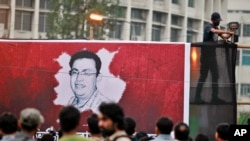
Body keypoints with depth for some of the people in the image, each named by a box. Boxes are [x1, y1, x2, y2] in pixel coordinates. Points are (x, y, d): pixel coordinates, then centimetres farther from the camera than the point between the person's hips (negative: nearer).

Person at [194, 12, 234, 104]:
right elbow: (214, 31, -33)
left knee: (215, 76, 7)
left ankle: (214, 97, 11)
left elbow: (224, 37, 13)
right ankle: (197, 97, -6)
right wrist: (227, 32, -36)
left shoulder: (216, 28, 16)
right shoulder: (208, 27, -11)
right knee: (203, 76, -8)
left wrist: (229, 35, -7)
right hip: (206, 55, -9)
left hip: (213, 55, 9)